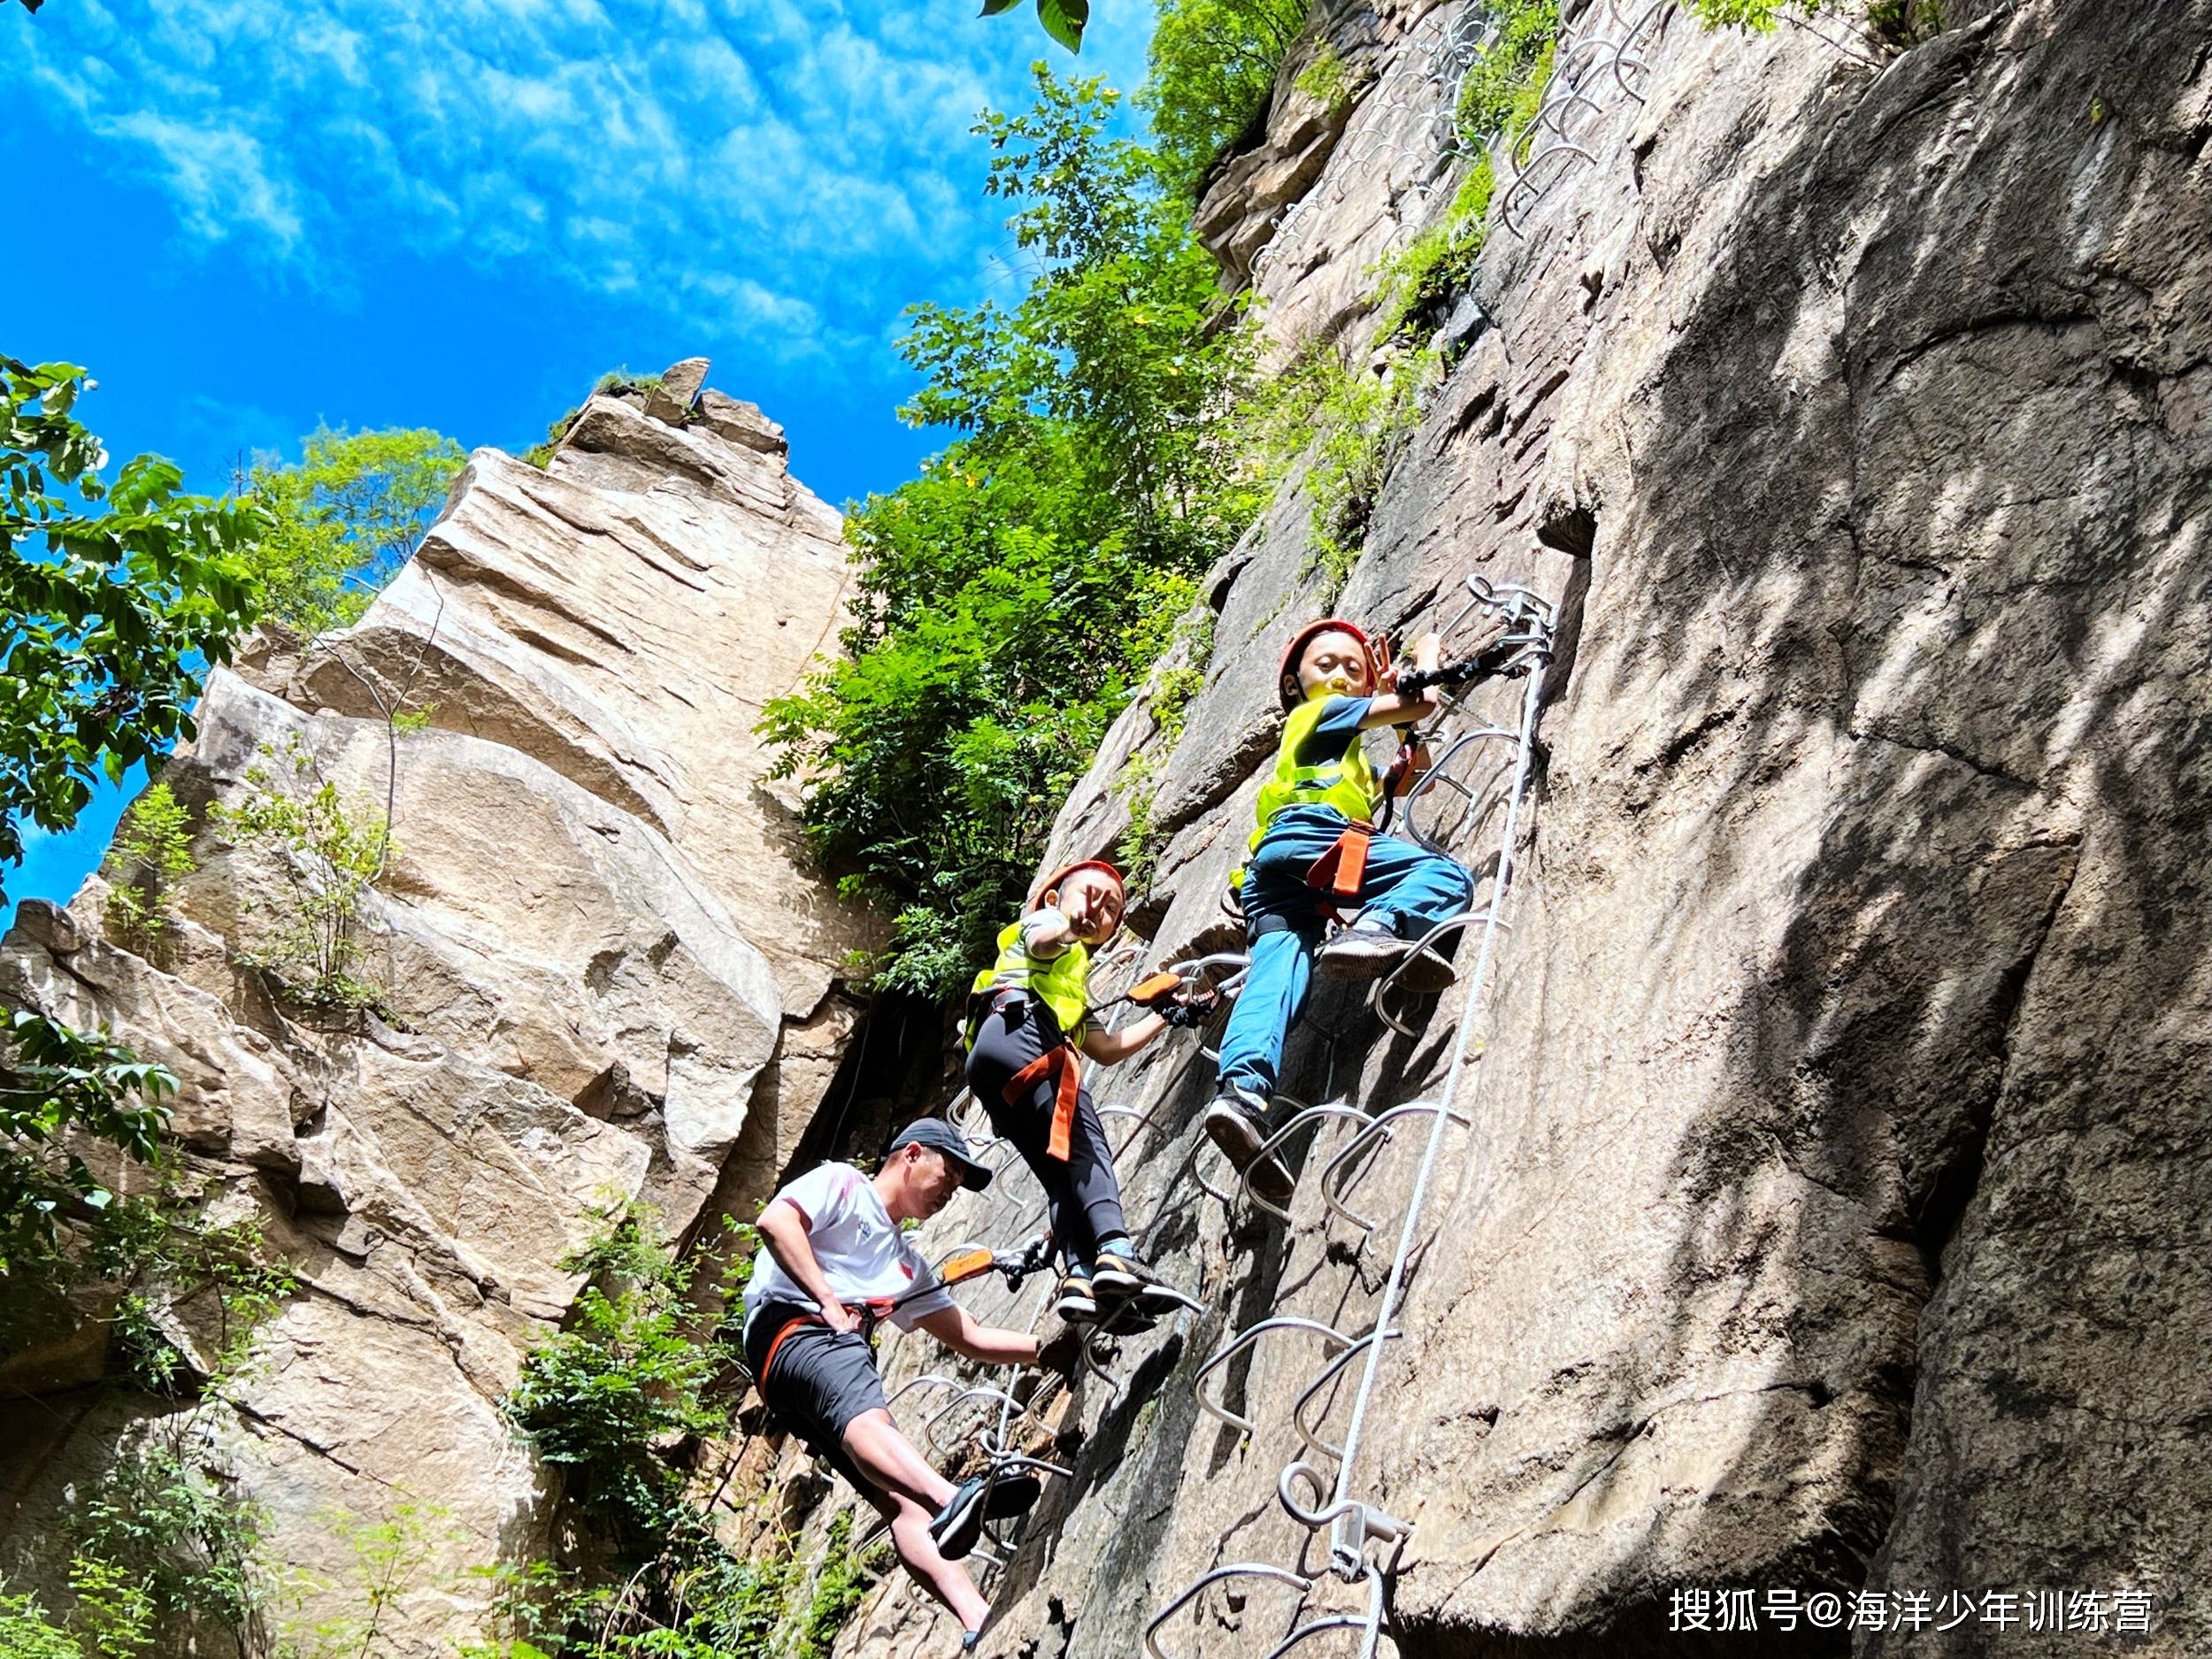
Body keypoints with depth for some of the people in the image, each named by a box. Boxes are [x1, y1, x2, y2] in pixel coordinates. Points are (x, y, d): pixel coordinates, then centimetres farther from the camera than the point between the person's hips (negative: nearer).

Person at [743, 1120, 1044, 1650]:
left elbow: (970, 1338, 33)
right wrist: (828, 1302, -12)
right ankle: (952, 1501, -68)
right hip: (791, 1325, -8)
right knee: (867, 1417, -39)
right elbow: (775, 1221, -6)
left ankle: (981, 1624, -37)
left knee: (901, 1498, -17)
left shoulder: (907, 1265, 37)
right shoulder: (842, 1184, 14)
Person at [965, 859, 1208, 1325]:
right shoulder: (1044, 920, 21)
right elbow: (1042, 942, -6)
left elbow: (1107, 1048, 37)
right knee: (1085, 1145, -22)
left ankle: (1079, 1278, -24)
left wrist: (1167, 1016, 42)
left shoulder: (1075, 984, 44)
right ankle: (1115, 1250, -41)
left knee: (1063, 1174, -5)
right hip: (1017, 1029, -9)